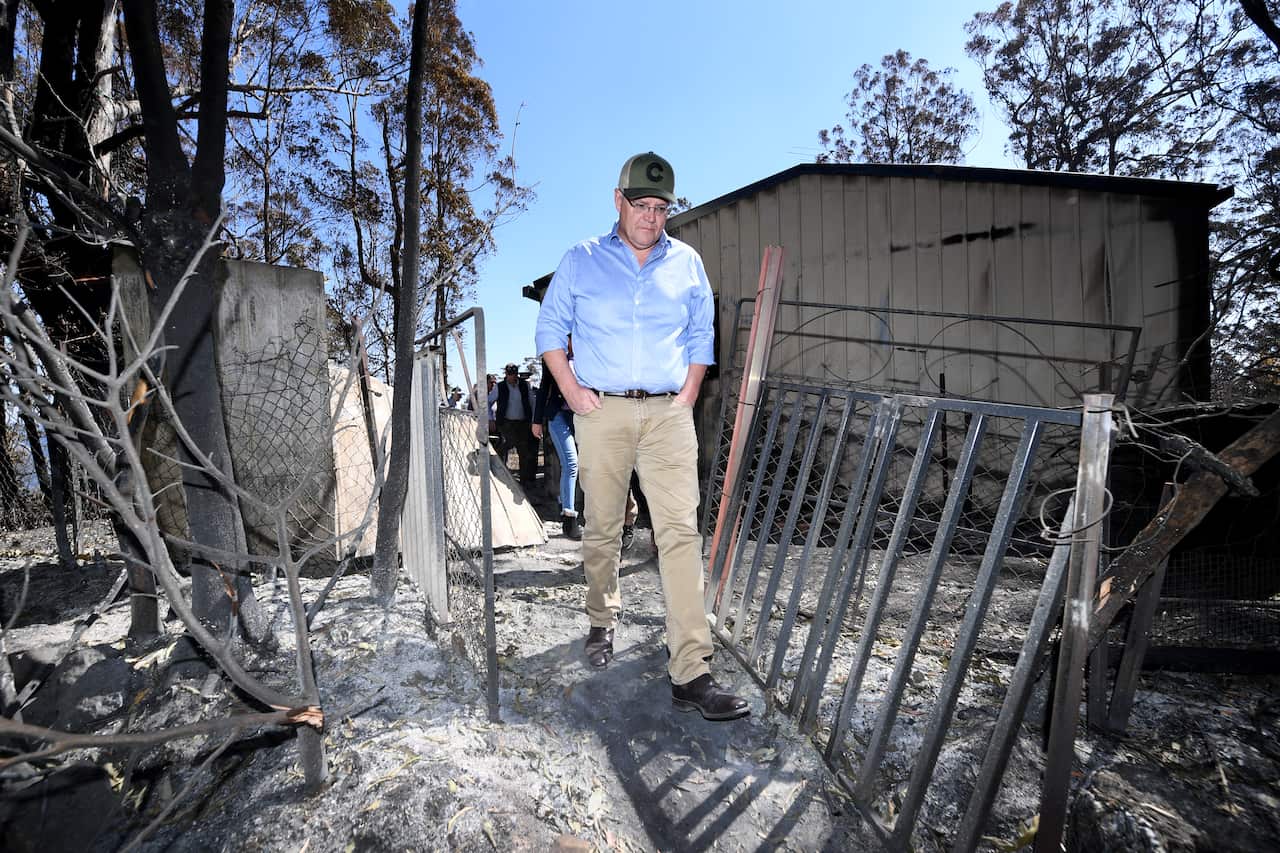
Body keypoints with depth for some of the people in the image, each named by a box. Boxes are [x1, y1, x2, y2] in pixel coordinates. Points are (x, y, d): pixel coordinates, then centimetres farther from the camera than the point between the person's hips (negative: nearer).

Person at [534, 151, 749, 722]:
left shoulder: (687, 263, 13)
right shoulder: (581, 261, 7)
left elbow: (701, 336, 18)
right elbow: (550, 328, 10)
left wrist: (689, 395, 5)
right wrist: (571, 391, -2)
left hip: (667, 413, 1)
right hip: (601, 412, 0)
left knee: (680, 531, -9)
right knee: (602, 529, 8)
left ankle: (690, 673, -6)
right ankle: (602, 623, 33)